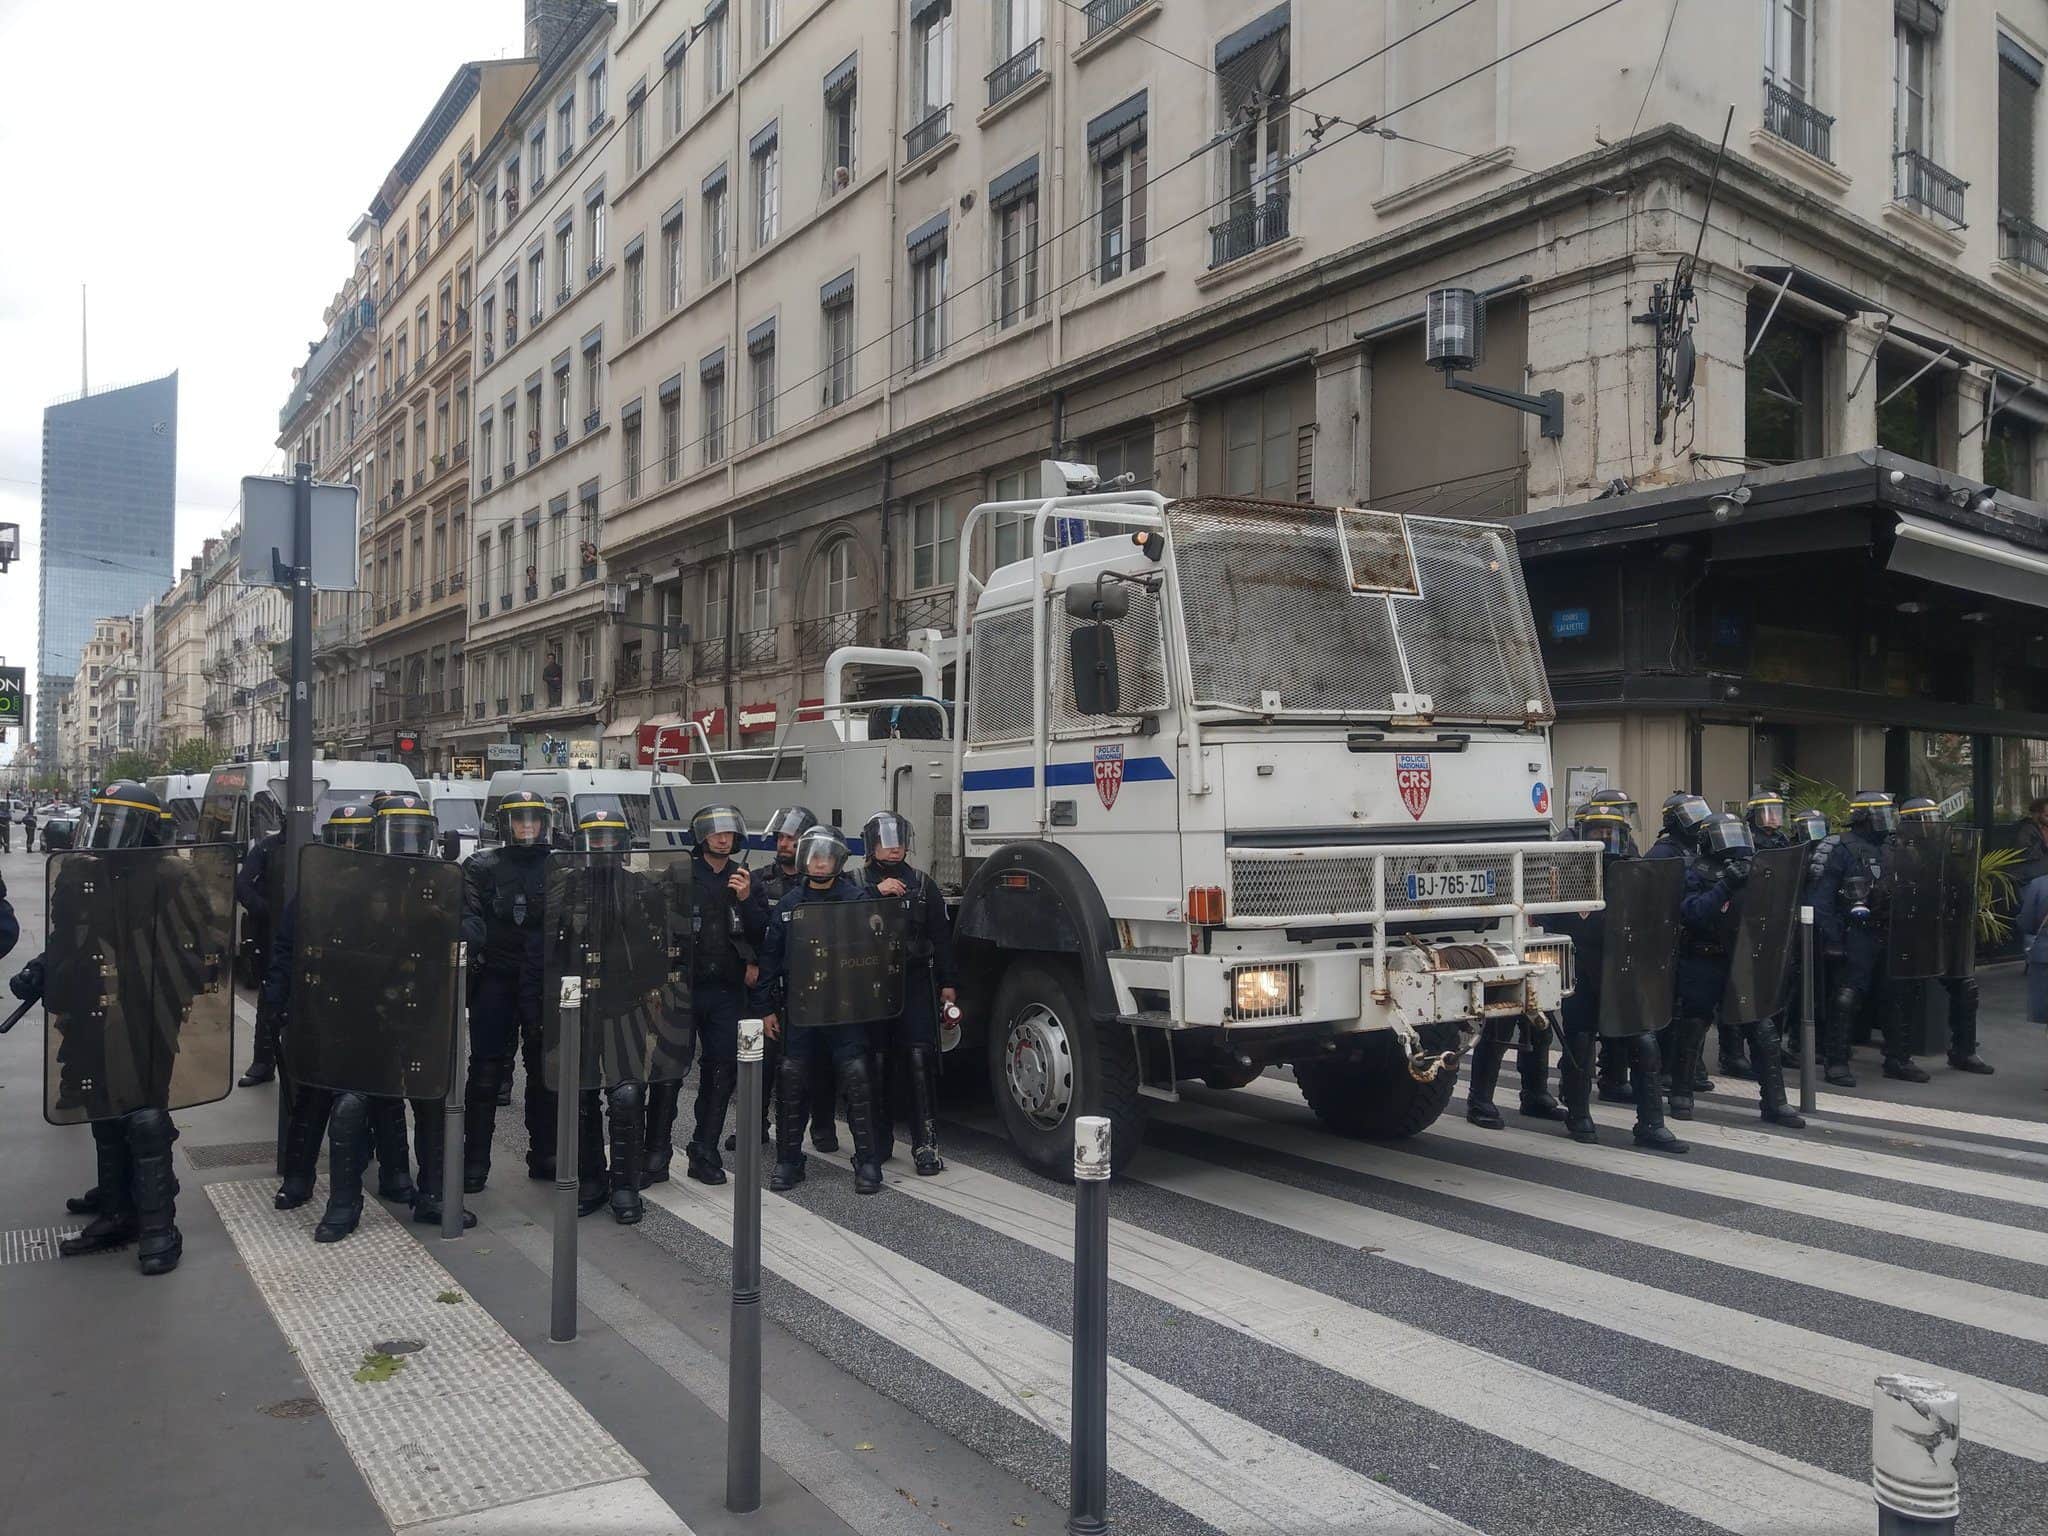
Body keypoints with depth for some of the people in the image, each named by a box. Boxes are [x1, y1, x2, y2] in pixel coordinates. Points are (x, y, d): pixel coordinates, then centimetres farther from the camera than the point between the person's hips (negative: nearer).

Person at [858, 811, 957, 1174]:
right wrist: (876, 892, -18)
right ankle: (878, 1141, 18)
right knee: (875, 1062, 5)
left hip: (915, 981, 0)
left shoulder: (923, 884, 12)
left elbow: (941, 936, 9)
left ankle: (926, 1145, -5)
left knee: (920, 1058, -9)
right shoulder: (857, 883, 9)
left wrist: (948, 983, 3)